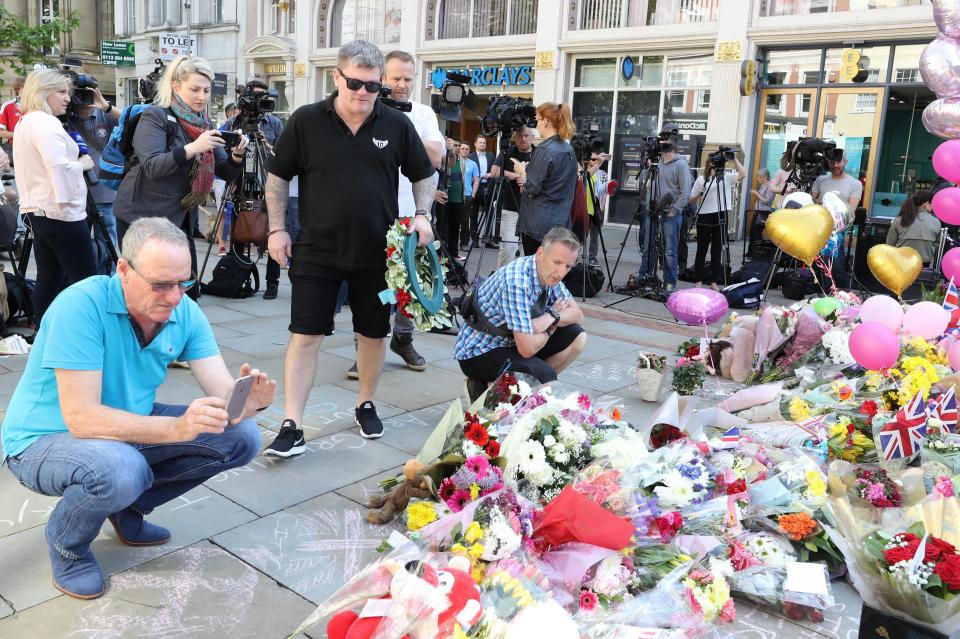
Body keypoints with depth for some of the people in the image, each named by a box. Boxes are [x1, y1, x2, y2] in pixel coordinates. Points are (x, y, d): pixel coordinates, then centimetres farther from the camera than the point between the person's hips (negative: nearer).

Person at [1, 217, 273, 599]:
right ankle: (65, 542, -2)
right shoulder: (82, 306, -28)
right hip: (45, 439, -6)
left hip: (128, 426, 6)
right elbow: (81, 418, -33)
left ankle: (127, 507, 11)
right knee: (121, 470, -39)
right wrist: (177, 428, -45)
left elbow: (222, 394, -15)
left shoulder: (185, 313, -11)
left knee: (242, 437, -8)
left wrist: (247, 401, -40)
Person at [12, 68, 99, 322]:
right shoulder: (46, 124, -13)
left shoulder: (24, 123, 19)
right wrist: (83, 164, -7)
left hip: (37, 210, 10)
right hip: (60, 212, -10)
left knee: (48, 278, 11)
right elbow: (60, 169, -24)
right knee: (87, 281, -9)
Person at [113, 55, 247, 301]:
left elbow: (226, 172, 8)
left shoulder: (204, 124, 10)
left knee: (189, 291, 4)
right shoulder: (155, 117, -9)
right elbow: (151, 166, -23)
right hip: (142, 216, -6)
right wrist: (193, 148, -32)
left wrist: (237, 154, -13)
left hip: (179, 218, 6)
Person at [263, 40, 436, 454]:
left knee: (374, 333, 13)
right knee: (305, 335, -3)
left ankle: (366, 405, 34)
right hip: (317, 251, -1)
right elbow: (278, 176, 5)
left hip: (378, 253, 2)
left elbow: (423, 175, 11)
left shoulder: (397, 125, 0)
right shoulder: (306, 121, -4)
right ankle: (291, 426, 4)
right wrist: (277, 228, -1)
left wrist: (421, 215, -6)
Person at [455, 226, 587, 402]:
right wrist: (552, 327, -10)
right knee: (546, 376, -28)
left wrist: (551, 317, -16)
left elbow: (577, 313, 7)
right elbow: (527, 348, -31)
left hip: (509, 342, 9)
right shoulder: (518, 282, -30)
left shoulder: (549, 273, -3)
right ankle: (483, 389, -3)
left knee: (577, 337, 0)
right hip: (478, 353, -9)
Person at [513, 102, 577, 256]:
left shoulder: (545, 149, -14)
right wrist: (528, 172, 16)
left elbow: (532, 187, -15)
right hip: (561, 221, 8)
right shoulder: (569, 149, 11)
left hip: (537, 224, -8)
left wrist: (522, 171, 3)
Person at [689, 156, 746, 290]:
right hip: (704, 218, -2)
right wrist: (699, 193, -15)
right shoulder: (701, 179, 5)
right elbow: (691, 200, 5)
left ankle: (714, 282, 11)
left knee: (717, 251, 6)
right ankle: (699, 281, 9)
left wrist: (734, 158, -9)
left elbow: (742, 174, -7)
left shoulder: (726, 177, 9)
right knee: (701, 250, 3)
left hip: (720, 218, 2)